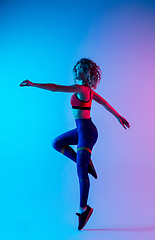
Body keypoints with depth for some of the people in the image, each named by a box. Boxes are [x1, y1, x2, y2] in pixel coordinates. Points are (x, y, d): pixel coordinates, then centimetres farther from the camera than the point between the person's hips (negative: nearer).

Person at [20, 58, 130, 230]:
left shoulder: (80, 88, -17)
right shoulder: (87, 89, 10)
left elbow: (55, 88, -22)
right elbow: (105, 103, 18)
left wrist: (34, 84, -18)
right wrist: (118, 117, 26)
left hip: (86, 132, -10)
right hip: (82, 129, 10)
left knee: (81, 172, -2)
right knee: (56, 143, 19)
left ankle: (84, 208, 13)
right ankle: (86, 163, 17)